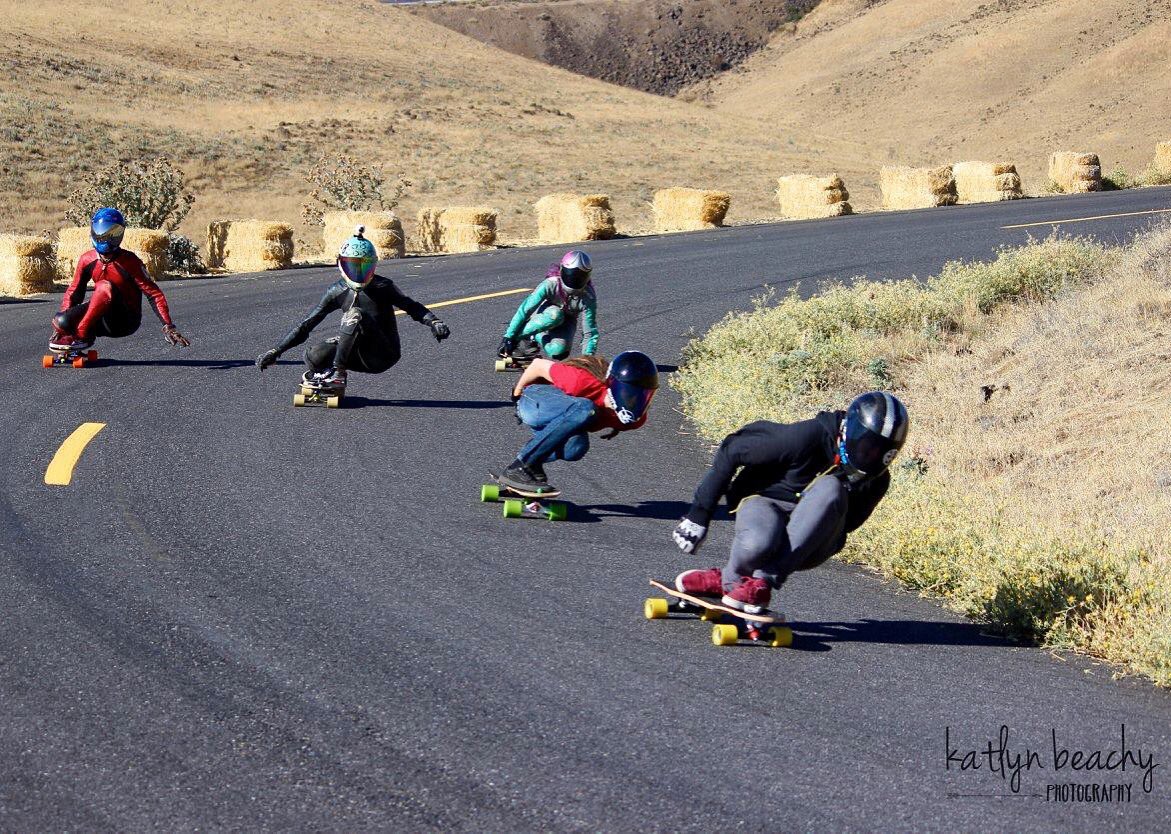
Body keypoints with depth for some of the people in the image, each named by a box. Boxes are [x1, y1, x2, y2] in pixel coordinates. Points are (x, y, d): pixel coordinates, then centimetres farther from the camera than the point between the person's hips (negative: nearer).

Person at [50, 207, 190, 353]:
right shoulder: (87, 260, -1)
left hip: (126, 320, -4)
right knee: (61, 321, -24)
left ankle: (81, 335, -22)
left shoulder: (129, 262, -15)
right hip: (103, 319, 4)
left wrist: (168, 326, -22)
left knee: (105, 287, -33)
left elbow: (154, 294, -14)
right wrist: (60, 327, 2)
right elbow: (74, 292, 10)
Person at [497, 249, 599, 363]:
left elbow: (589, 332, -23)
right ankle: (519, 338, -22)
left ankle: (536, 336, 0)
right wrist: (508, 338, -35)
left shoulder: (588, 297, -28)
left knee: (558, 351, -31)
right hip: (543, 316, -1)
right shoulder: (551, 284, -32)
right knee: (555, 315, -39)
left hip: (566, 322, 1)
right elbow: (525, 310, -32)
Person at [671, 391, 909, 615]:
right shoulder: (808, 436, -17)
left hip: (807, 547, 4)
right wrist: (699, 513, -8)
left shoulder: (877, 480, -3)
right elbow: (731, 452, -9)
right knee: (756, 545, -42)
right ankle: (734, 579, -5)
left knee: (829, 489, -31)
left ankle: (761, 581, -28)